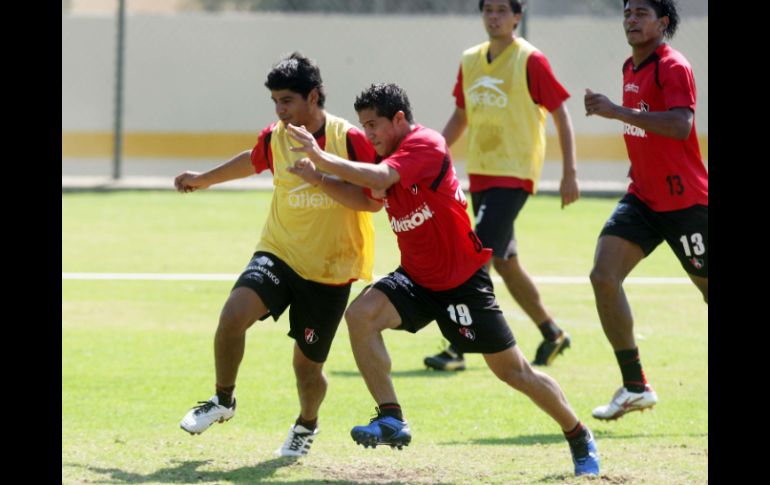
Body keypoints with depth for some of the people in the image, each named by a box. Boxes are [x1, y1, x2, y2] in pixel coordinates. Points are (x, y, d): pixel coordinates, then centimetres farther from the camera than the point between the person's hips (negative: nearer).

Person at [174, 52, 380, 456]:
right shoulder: (274, 138, 2)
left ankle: (306, 424, 39)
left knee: (307, 364, 6)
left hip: (330, 270, -3)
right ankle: (223, 400, -3)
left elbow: (373, 200, -17)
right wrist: (203, 179, 40)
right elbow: (251, 161, 25)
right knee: (234, 313, -25)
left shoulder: (350, 139, -12)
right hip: (279, 253, 3)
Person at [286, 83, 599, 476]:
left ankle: (580, 438, 22)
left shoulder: (425, 145, -21)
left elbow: (378, 179, -35)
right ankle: (392, 420, -16)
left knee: (513, 371, 1)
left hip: (463, 280, -7)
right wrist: (318, 179, -12)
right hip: (417, 277, 7)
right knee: (360, 314, -20)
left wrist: (320, 158, -35)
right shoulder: (385, 156, 6)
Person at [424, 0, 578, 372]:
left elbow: (560, 114, -7)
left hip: (514, 174, -7)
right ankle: (552, 334, 27)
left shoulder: (530, 61, -9)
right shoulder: (470, 61, 10)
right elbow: (460, 117, 20)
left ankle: (457, 348, -15)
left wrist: (570, 173, -12)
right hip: (479, 173, 7)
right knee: (504, 263, 12)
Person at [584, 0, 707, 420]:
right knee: (603, 275, -10)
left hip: (686, 201, -8)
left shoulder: (674, 68, -14)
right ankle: (634, 386, -6)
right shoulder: (631, 69, 13)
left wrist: (617, 112, -31)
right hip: (642, 198, 8)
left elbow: (680, 125, -31)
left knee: (708, 290, 3)